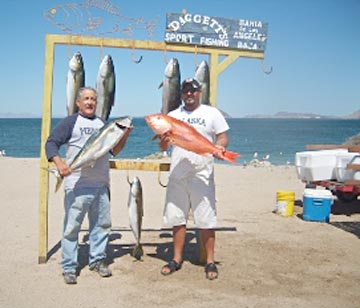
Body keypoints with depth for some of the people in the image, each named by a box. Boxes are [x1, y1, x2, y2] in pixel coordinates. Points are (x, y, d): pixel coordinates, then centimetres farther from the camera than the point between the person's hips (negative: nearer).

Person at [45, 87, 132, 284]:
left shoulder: (102, 124, 18)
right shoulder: (71, 122, 2)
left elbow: (114, 150, 18)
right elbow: (51, 143, -6)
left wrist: (125, 135, 1)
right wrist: (58, 162, -24)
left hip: (101, 184, 6)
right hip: (77, 184, -5)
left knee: (102, 224, 10)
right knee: (72, 226, -2)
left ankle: (97, 260, 24)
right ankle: (69, 267, 8)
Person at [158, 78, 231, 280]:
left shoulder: (211, 113, 6)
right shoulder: (173, 115, 13)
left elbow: (223, 137, 3)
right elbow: (163, 147, 11)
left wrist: (220, 147, -20)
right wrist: (164, 140, -13)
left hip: (202, 175, -3)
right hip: (177, 175, 3)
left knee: (206, 220, 0)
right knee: (177, 219, 9)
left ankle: (210, 262, 12)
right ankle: (177, 259, 22)